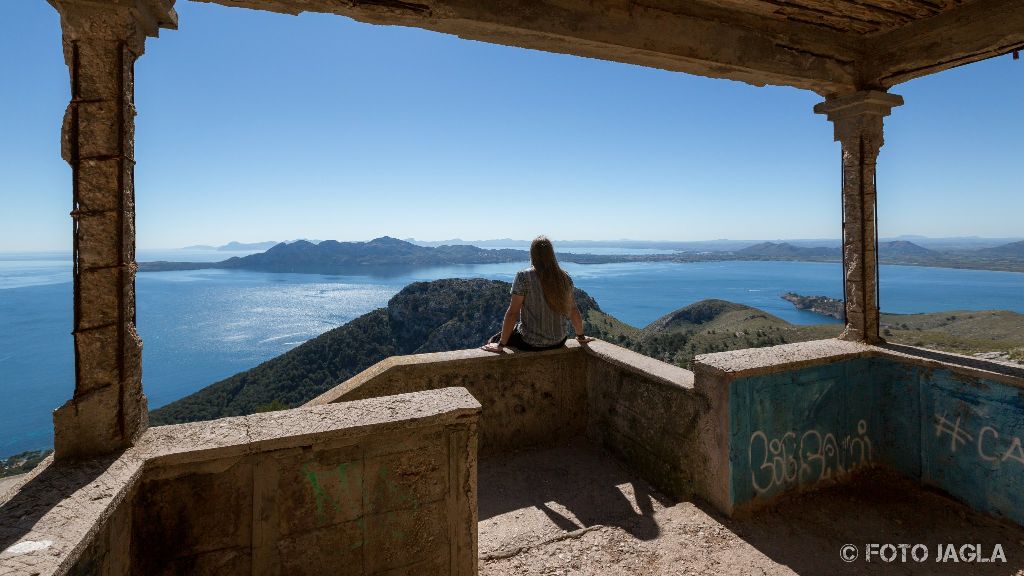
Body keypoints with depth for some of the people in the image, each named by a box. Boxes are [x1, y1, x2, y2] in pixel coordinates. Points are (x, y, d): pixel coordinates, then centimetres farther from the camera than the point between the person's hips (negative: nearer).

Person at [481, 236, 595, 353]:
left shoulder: (523, 277, -16)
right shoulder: (564, 277, -2)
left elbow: (512, 313, -17)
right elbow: (573, 310, 5)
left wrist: (500, 345, -11)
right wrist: (581, 336, 20)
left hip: (531, 343, -5)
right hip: (559, 342, 5)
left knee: (493, 340, 20)